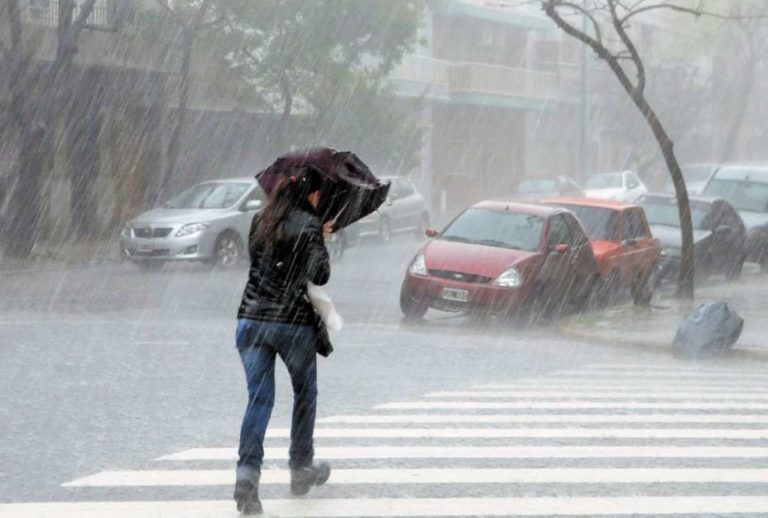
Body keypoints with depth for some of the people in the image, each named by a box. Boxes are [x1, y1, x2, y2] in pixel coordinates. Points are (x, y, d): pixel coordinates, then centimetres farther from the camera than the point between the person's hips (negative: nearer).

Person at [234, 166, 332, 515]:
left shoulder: (261, 220, 10)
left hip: (251, 319, 4)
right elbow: (320, 275, -13)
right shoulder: (309, 224, -7)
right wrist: (320, 244, 6)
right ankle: (301, 470, 27)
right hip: (294, 322, -4)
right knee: (305, 394, 18)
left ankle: (247, 474, -18)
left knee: (259, 398, 1)